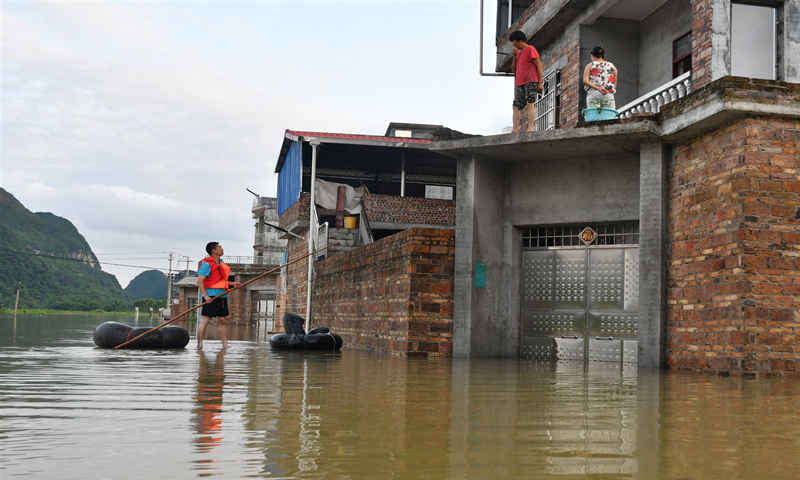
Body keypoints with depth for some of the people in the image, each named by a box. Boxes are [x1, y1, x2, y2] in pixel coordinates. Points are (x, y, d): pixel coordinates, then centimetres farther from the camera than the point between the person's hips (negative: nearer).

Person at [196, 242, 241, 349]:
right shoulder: (207, 264, -9)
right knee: (206, 320, -8)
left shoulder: (221, 263, 18)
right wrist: (205, 295, -22)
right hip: (211, 296, -8)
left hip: (222, 296, 8)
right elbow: (199, 281, -15)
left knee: (222, 320, 8)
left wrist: (232, 284, 13)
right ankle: (199, 344, -4)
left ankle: (225, 345, 11)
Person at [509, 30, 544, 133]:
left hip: (530, 82, -8)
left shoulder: (530, 49, 1)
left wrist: (540, 83, -13)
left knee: (530, 104, -19)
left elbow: (539, 65, -5)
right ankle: (515, 130, -1)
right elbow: (514, 70, 22)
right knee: (517, 106, 1)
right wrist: (515, 57, 6)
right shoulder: (519, 52, 24)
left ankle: (530, 128, -28)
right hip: (520, 84, 8)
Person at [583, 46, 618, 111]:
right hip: (608, 95, 1)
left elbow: (585, 81, -5)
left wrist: (598, 88, -10)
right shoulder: (612, 66, 15)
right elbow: (615, 83, 12)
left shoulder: (590, 66, 9)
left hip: (593, 93, -1)